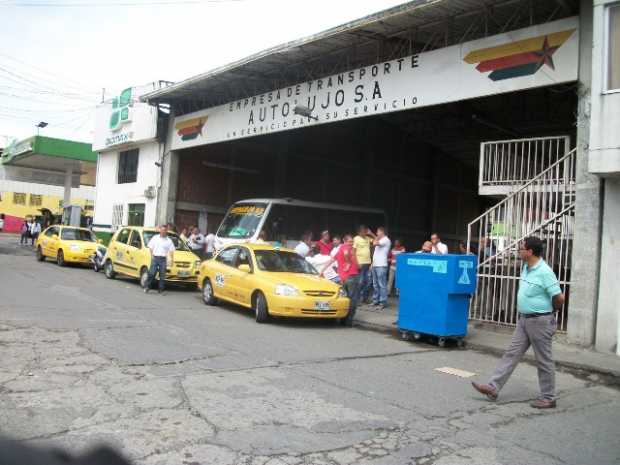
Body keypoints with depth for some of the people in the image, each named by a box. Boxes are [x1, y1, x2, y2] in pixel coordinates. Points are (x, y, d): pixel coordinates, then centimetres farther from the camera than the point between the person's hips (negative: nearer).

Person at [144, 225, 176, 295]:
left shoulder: (169, 240, 7)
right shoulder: (155, 238, 7)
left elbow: (171, 251, 3)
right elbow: (150, 247, 10)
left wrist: (172, 259, -5)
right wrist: (152, 255, -1)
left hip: (163, 259, 1)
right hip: (155, 258, 0)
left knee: (162, 275, 1)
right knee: (151, 273, -6)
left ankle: (161, 289, 8)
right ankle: (147, 287, 5)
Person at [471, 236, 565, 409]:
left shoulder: (544, 272, -20)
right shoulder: (526, 268, 8)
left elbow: (559, 298, -20)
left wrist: (550, 311, -2)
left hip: (540, 321, -9)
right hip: (524, 319, 9)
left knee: (544, 360, 4)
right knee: (512, 353, 8)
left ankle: (548, 398, 18)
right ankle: (493, 388, 10)